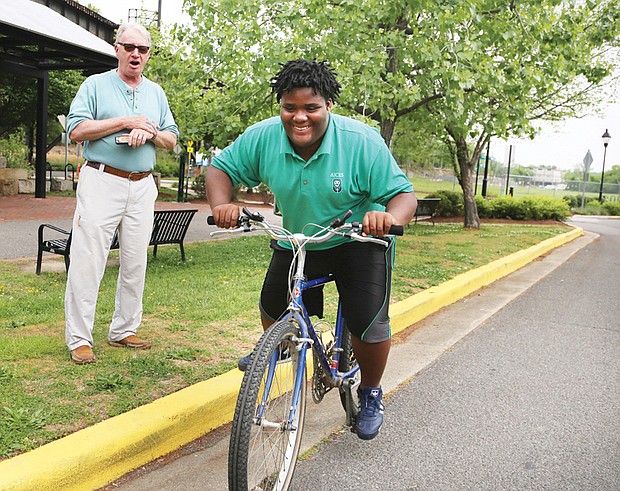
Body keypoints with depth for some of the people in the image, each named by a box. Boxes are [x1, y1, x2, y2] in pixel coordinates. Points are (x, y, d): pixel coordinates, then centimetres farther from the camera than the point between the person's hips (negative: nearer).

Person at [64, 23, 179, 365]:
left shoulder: (156, 92, 17)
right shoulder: (95, 85, 5)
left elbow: (171, 139, 15)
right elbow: (76, 130, -7)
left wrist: (149, 132, -7)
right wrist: (126, 122, -11)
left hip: (142, 186, 5)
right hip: (101, 182, -4)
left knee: (135, 263, 6)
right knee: (87, 261, -7)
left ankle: (123, 331, 18)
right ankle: (79, 338, 1)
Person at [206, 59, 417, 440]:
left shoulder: (362, 141, -25)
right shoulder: (263, 138, -17)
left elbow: (404, 194, -24)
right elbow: (222, 168, -6)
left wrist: (391, 217, -48)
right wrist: (222, 204, -28)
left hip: (360, 242, -3)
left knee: (370, 325, -12)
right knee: (273, 306, 10)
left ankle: (371, 395, 17)